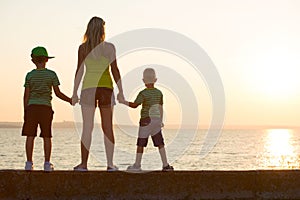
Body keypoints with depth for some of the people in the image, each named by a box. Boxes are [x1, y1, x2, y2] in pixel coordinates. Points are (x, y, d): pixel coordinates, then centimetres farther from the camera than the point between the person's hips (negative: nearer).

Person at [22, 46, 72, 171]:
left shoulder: (30, 75, 3)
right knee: (47, 137, 3)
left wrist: (25, 111, 8)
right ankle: (47, 163, 1)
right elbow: (58, 93, 0)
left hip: (32, 107, 1)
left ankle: (29, 163, 2)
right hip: (46, 107, -1)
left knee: (30, 136, 3)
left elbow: (26, 95, 2)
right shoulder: (51, 75, 1)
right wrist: (70, 100, 15)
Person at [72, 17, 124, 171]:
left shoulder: (83, 48, 1)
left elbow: (79, 71, -1)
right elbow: (115, 70, -1)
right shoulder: (109, 47, 0)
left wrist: (75, 93, 3)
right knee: (107, 127, 6)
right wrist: (120, 92, 3)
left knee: (87, 128, 1)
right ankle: (110, 164, 5)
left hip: (88, 87, 0)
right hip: (106, 87, 0)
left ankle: (84, 163, -2)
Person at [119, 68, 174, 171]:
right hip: (156, 120, 4)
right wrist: (160, 120, 22)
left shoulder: (143, 93, -11)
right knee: (160, 143, 7)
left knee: (141, 143, 5)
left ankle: (137, 165, 11)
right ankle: (165, 165, 3)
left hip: (146, 120, -4)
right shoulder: (159, 93, 4)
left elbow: (134, 105, -10)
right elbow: (160, 108, 11)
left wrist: (124, 102, 4)